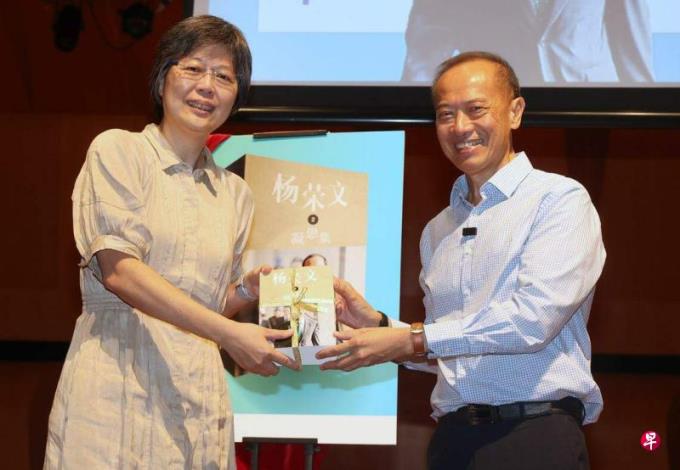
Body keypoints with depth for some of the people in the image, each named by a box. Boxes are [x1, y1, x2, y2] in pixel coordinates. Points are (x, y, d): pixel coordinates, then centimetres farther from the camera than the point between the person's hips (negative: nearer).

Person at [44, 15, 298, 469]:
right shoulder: (118, 151, 1)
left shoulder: (235, 192, 17)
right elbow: (118, 270, -12)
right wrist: (228, 333, -18)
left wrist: (249, 290, 1)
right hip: (119, 377, -5)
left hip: (201, 392, 5)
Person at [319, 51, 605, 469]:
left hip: (534, 433, -5)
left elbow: (534, 318, -15)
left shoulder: (560, 199, -3)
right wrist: (377, 324, 3)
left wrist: (412, 340, -12)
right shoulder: (437, 231, 16)